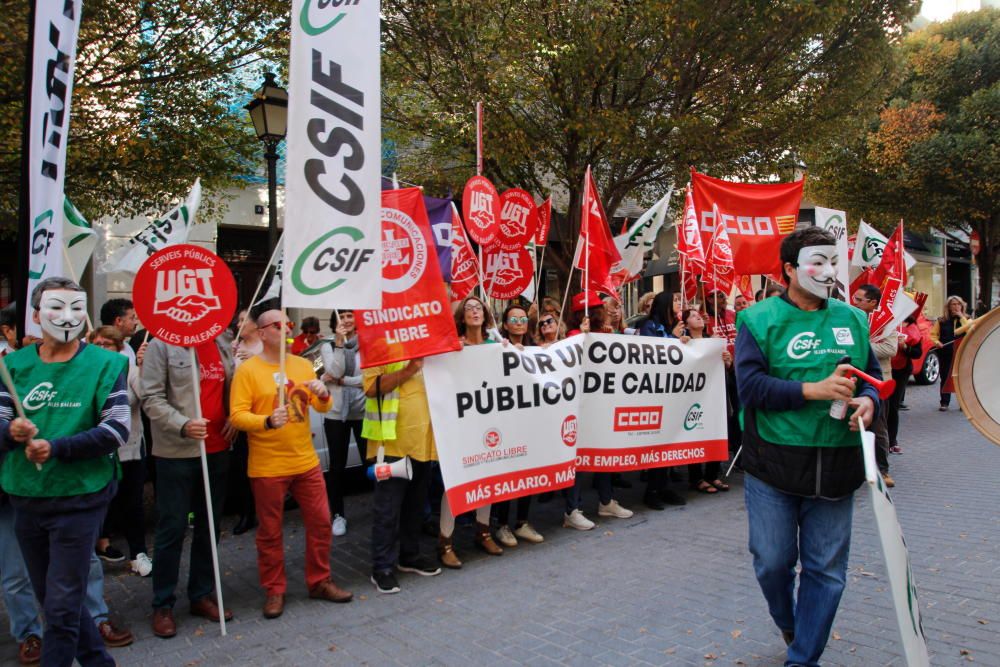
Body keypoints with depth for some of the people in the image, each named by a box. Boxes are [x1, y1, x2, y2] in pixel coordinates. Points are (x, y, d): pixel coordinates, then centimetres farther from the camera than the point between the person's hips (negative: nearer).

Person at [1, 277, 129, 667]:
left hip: (80, 497, -5)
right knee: (50, 598, 18)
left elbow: (117, 429, -14)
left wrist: (57, 448, -22)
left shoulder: (104, 363, -7)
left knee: (62, 604, 0)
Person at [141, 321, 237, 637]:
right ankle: (163, 605, 17)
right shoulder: (163, 344, -8)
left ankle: (202, 594, 27)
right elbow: (151, 398, -11)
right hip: (176, 452, -5)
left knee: (209, 526, 14)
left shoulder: (224, 344, 9)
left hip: (217, 449, 6)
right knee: (172, 528, 2)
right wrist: (182, 425, -24)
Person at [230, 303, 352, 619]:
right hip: (267, 467, -4)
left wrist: (323, 395, -12)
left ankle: (319, 582, 26)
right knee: (270, 531, 6)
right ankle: (274, 591, 22)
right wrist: (267, 421, -28)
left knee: (321, 522, 10)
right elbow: (237, 415, -13)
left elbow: (322, 408, 10)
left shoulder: (303, 365, 7)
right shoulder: (247, 370, -7)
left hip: (307, 462, 5)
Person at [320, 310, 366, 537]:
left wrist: (340, 381, -10)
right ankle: (338, 514, 18)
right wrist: (339, 342, -15)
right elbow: (334, 371, -13)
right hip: (336, 413, 2)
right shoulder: (328, 346, 5)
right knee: (337, 465, 7)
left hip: (363, 411, -1)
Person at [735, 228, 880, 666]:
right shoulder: (760, 320, -5)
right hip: (773, 464, -3)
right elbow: (750, 386, -14)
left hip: (835, 465, 3)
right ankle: (788, 625, 42)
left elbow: (872, 375, 16)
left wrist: (867, 399, -6)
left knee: (826, 569, 8)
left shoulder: (852, 319, 8)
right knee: (772, 561, 9)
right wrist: (813, 389, -22)